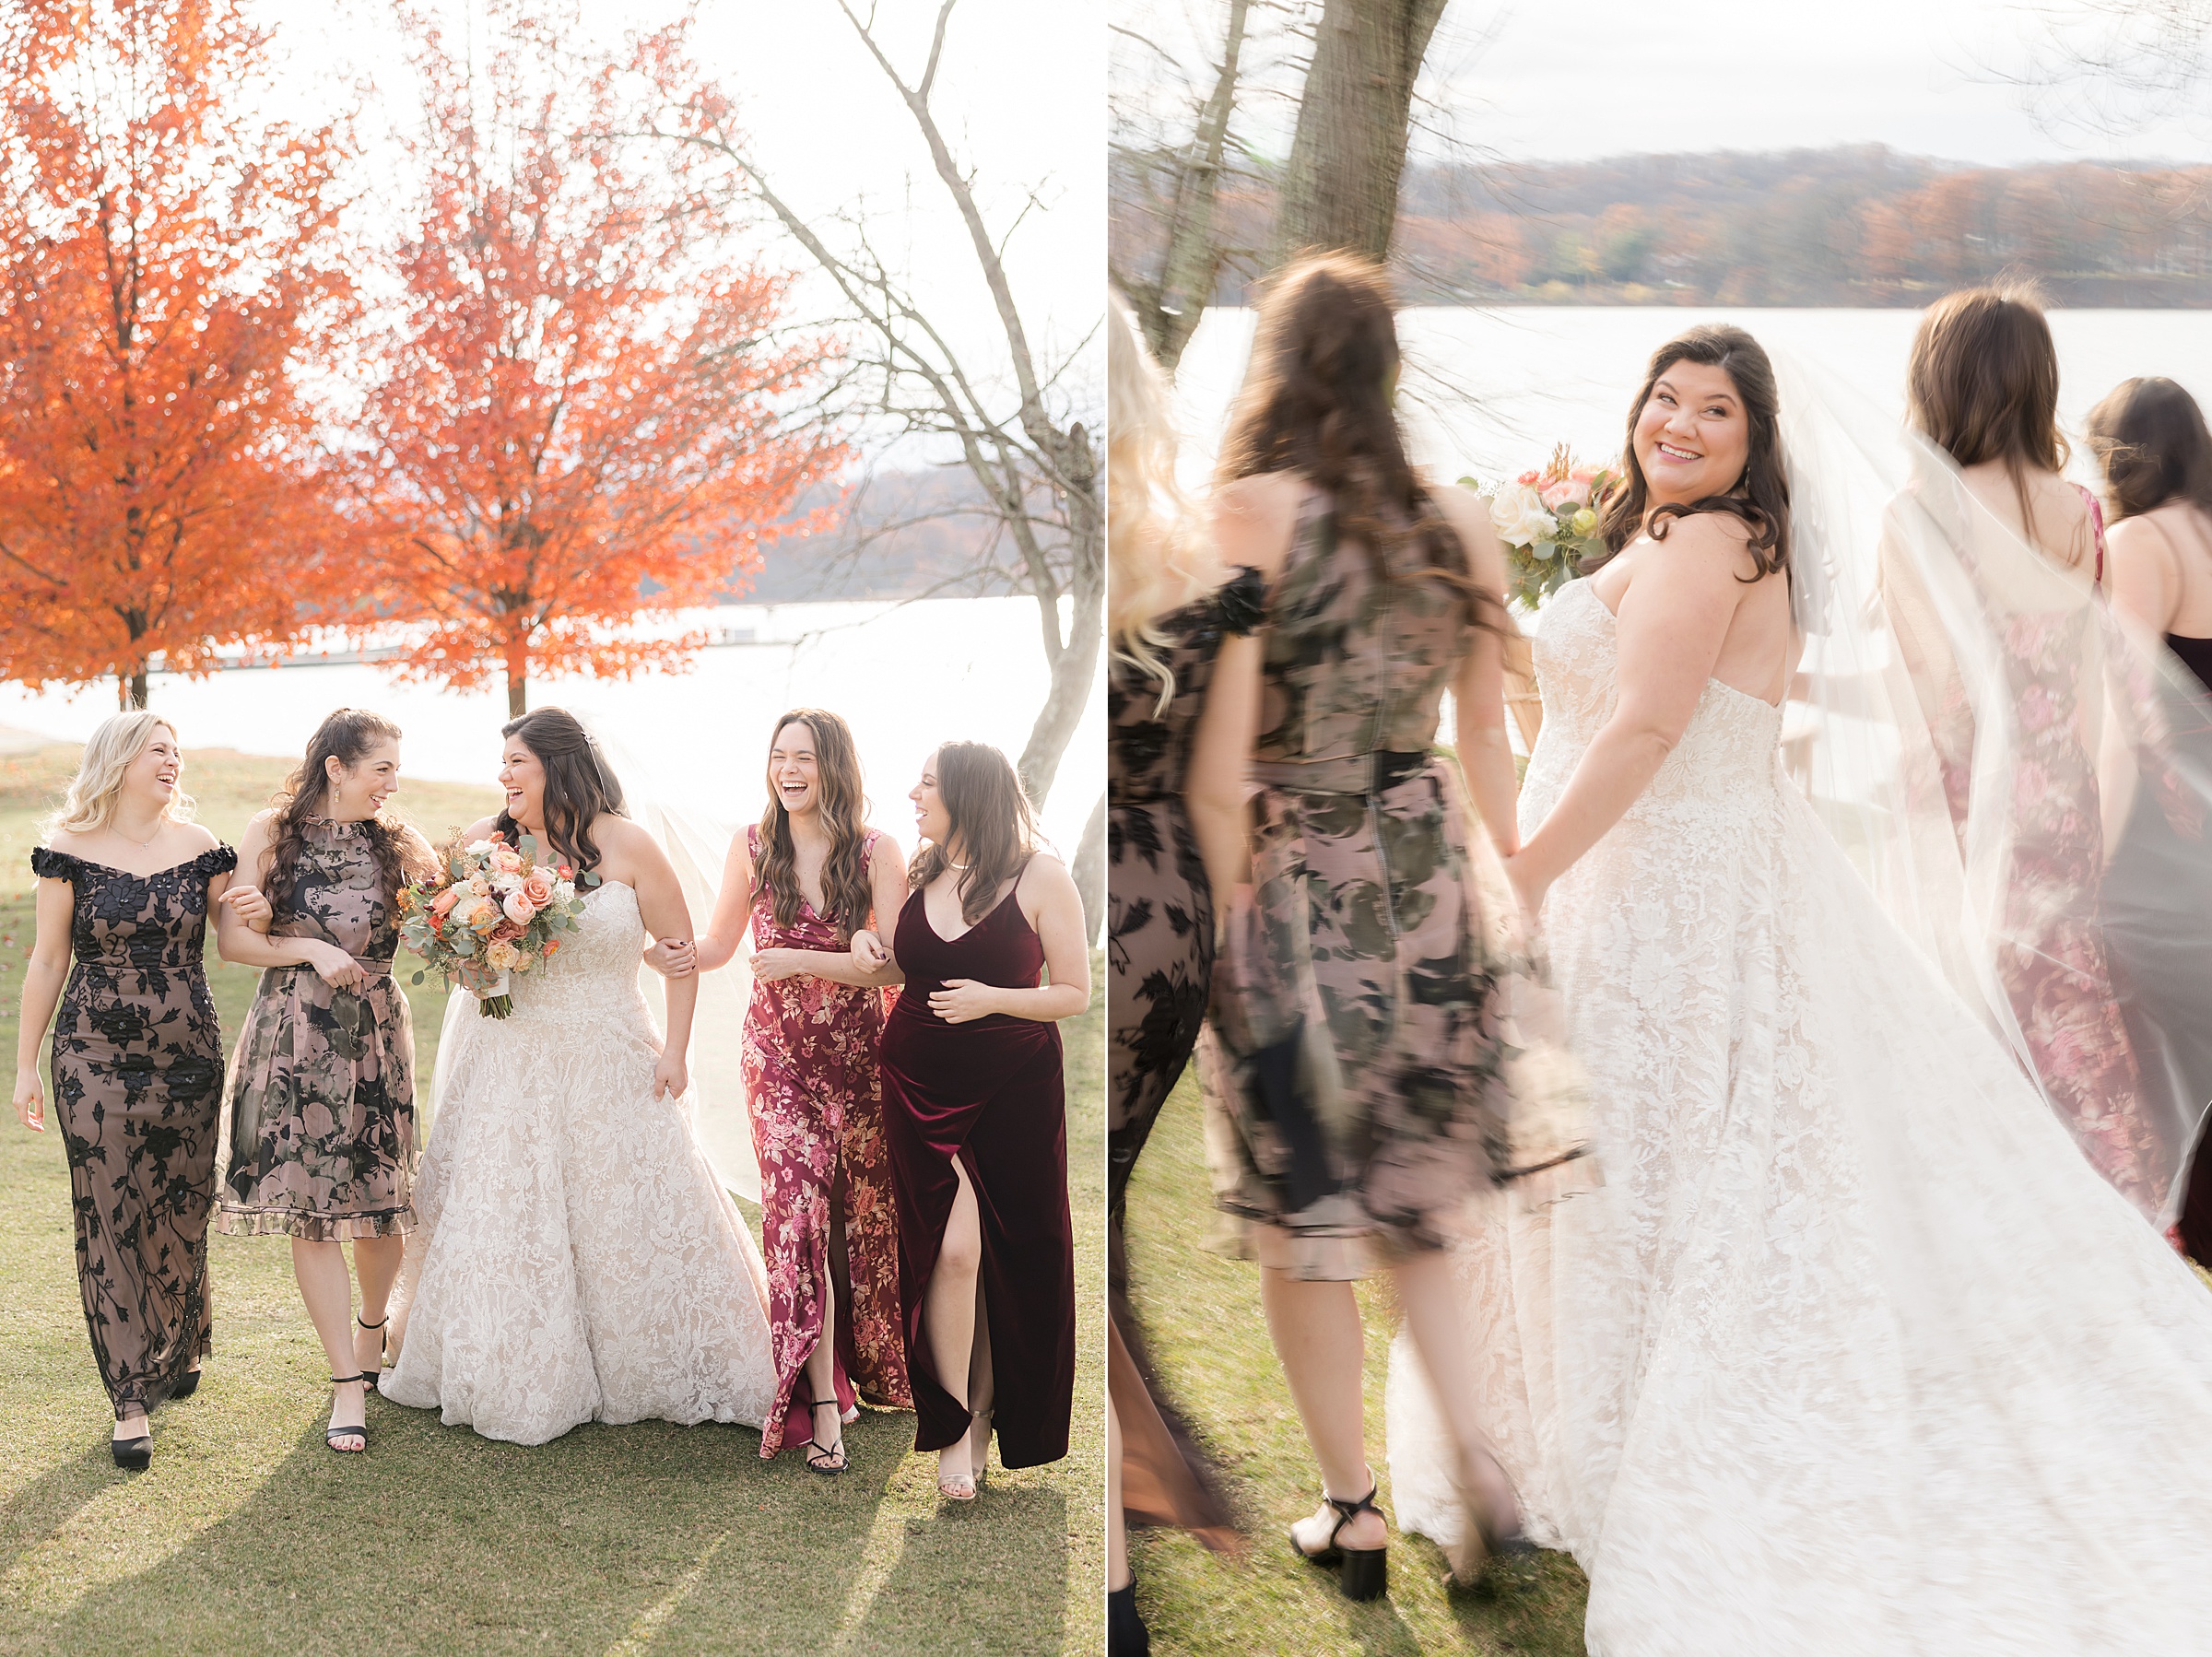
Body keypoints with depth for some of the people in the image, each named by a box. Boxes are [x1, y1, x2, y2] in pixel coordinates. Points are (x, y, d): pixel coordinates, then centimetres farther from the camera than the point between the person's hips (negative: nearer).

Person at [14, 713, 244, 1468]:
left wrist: (253, 913, -11)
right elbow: (48, 961, 2)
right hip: (95, 1060, -2)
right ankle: (131, 1398, 5)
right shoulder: (70, 849, -3)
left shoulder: (198, 846, 2)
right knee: (107, 1220, -2)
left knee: (180, 1213, 8)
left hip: (188, 1057, 2)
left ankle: (182, 1343, 36)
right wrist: (25, 1065, 3)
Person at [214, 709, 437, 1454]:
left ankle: (372, 1324, 36)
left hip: (375, 1039, 2)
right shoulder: (271, 834, -1)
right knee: (309, 1208, -2)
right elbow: (232, 938, -2)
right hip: (293, 1041, -2)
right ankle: (347, 1382, 5)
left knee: (378, 1201, 5)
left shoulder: (396, 843, 4)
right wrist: (312, 950, -13)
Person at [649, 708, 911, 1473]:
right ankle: (821, 1401, -12)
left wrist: (804, 961, -18)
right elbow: (717, 945, 11)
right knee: (798, 1209, -12)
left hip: (857, 1051, 0)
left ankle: (864, 1365, 33)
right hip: (778, 1051, 0)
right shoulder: (753, 846, 2)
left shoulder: (876, 852, -3)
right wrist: (660, 954, -9)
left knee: (861, 1211, 9)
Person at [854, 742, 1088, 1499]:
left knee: (1017, 1254, 4)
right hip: (921, 1083, 3)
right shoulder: (918, 873, 6)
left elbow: (1075, 993, -6)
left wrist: (994, 998, -20)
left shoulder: (1040, 876, -8)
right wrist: (873, 951, 2)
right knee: (951, 1250, -6)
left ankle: (1013, 1419, 20)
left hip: (1013, 1087, -3)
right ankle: (959, 1422, 5)